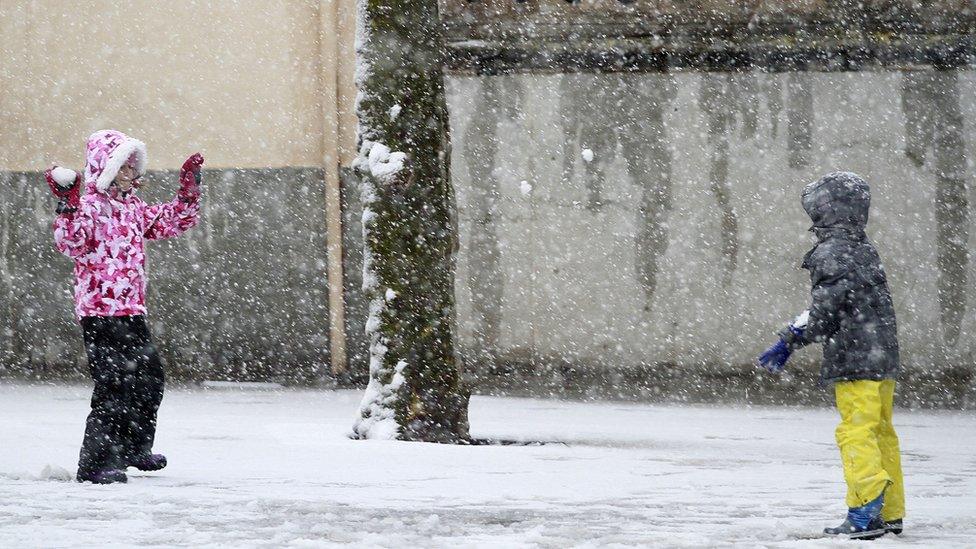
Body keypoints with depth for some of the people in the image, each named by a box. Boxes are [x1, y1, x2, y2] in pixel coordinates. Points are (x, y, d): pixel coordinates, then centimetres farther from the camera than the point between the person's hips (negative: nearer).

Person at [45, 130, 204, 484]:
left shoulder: (133, 207, 15)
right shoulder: (89, 204, -12)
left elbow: (172, 222, 26)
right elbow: (71, 244, -26)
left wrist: (189, 188, 19)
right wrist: (68, 208, -37)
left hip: (132, 309, 9)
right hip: (100, 311, -9)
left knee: (149, 375, 19)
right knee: (115, 384, -13)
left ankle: (134, 449, 37)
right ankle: (96, 462, -9)